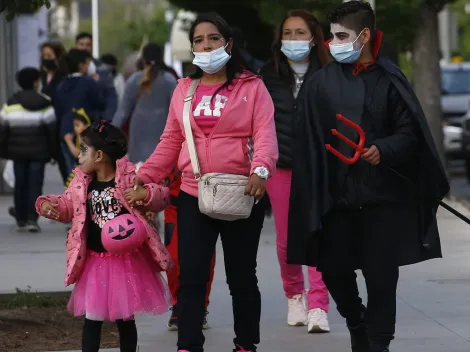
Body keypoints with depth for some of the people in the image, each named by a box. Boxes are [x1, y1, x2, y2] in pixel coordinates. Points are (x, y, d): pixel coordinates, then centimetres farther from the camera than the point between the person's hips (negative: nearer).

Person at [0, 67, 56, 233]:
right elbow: (52, 128, -6)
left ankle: (21, 219, 14)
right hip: (38, 151, -3)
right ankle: (32, 219, -11)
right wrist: (53, 151, 1)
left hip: (17, 151, 3)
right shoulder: (44, 103, -5)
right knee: (35, 184, -1)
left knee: (20, 184, 11)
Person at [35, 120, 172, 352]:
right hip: (95, 262, 3)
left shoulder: (129, 177, -10)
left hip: (127, 260, -3)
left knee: (125, 318, 9)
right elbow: (67, 206, 10)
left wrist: (144, 194, -28)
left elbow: (162, 197, -8)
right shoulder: (81, 183, 1)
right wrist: (46, 204, -8)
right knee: (92, 318, 3)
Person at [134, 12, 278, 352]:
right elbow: (170, 143, 13)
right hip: (193, 196, 3)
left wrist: (260, 170, -28)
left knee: (241, 276, 7)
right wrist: (144, 176, 2)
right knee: (191, 276, -3)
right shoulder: (184, 90, 12)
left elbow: (265, 134, -10)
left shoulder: (252, 87, 0)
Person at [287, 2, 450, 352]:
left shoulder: (389, 80, -2)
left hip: (383, 196, -2)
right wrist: (312, 195, -4)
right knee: (333, 270, 6)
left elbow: (410, 132, -1)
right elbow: (311, 143, 1)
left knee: (381, 275, 1)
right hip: (337, 195, 2)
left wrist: (384, 150, -21)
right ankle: (357, 323, 34)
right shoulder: (322, 82, 2)